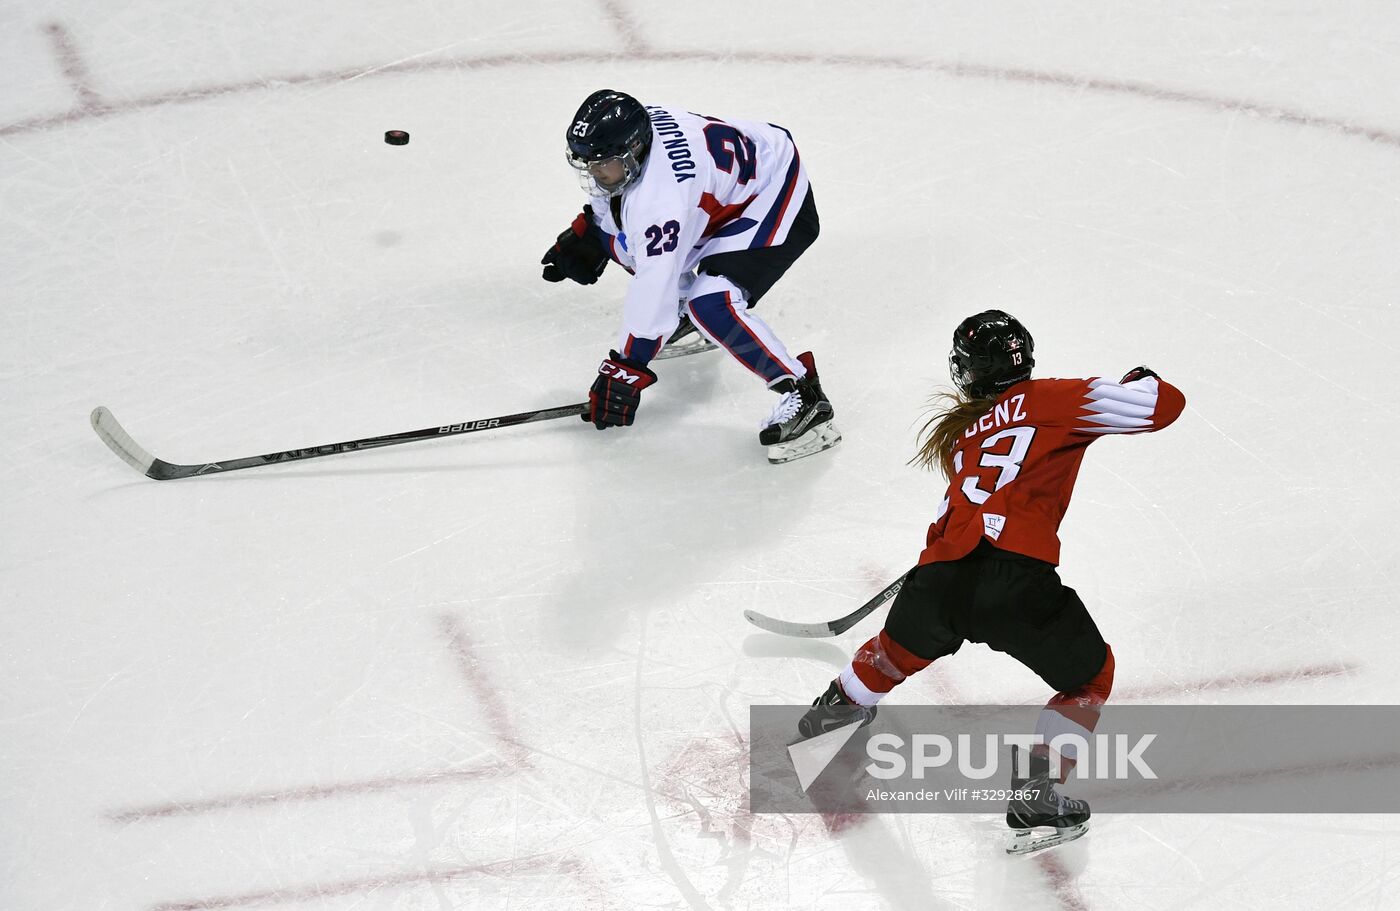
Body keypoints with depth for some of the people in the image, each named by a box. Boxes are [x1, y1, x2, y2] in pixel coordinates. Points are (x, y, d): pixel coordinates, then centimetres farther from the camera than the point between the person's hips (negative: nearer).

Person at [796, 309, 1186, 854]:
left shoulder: (964, 428, 24)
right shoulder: (1049, 399, 7)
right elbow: (1164, 404, 1)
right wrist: (1141, 381, 23)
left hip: (940, 579, 5)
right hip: (1014, 580, -5)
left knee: (900, 650, 36)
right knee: (1090, 676, 18)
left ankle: (837, 708, 60)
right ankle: (1034, 800, 9)